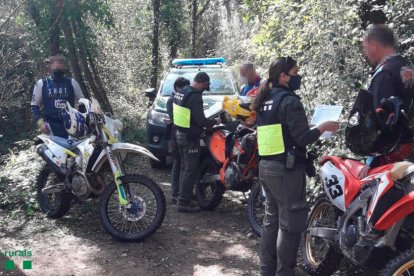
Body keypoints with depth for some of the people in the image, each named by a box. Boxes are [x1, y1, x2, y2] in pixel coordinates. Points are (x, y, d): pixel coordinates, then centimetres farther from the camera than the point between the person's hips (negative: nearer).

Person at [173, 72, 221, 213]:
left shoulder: (180, 93, 9)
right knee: (191, 170, -5)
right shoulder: (195, 96, -20)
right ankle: (184, 203, -3)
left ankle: (183, 197, 23)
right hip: (190, 137, -9)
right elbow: (200, 120, -24)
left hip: (179, 134, 9)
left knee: (184, 167, 17)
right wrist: (214, 121, -7)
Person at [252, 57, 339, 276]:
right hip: (286, 169, -9)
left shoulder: (263, 101, 12)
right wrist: (323, 127, -4)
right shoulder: (290, 101, -14)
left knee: (271, 219, 15)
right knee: (290, 223, -1)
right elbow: (302, 138, -19)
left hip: (265, 166, 9)